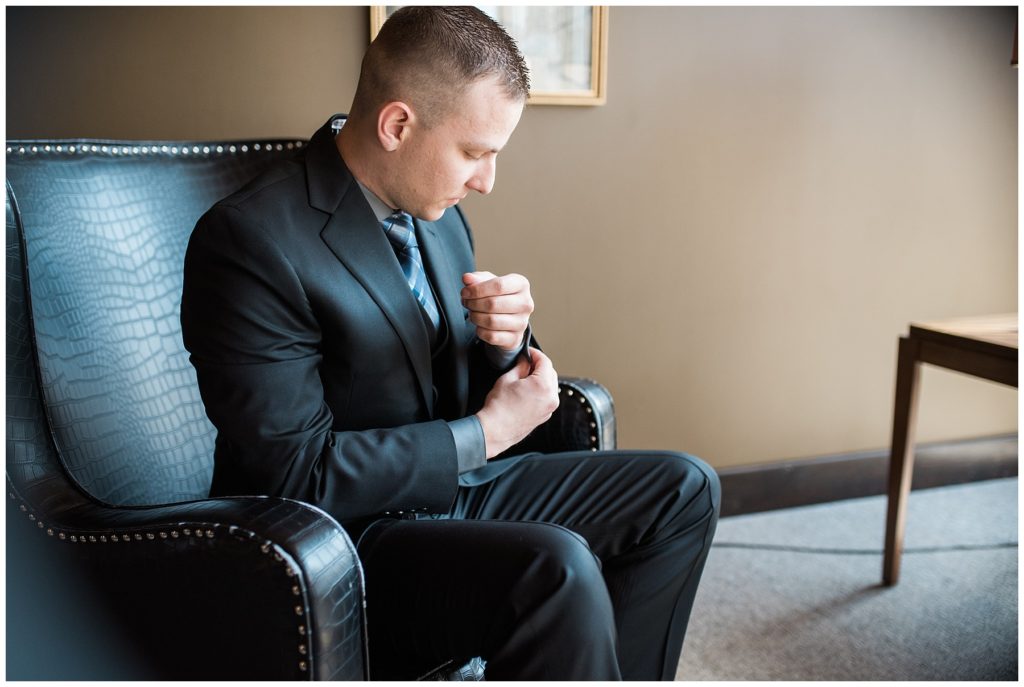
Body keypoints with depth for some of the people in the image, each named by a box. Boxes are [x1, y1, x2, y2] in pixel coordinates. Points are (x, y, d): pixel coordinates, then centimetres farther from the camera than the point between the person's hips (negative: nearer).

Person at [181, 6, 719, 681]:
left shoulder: (436, 212, 4)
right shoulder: (249, 241, -22)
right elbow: (299, 472, -23)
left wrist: (505, 339, -12)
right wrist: (485, 433, -17)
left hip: (455, 483, 8)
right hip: (345, 536, -8)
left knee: (683, 490, 4)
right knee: (556, 570, -33)